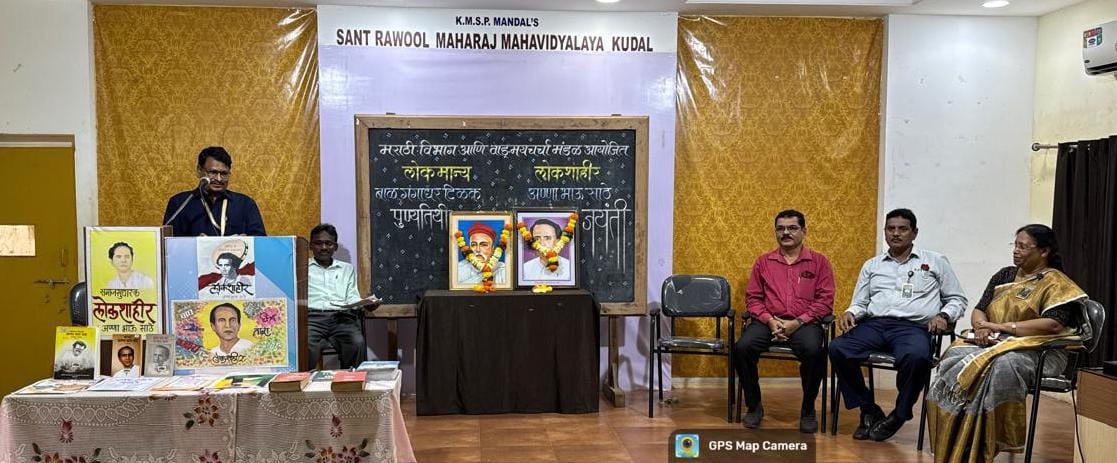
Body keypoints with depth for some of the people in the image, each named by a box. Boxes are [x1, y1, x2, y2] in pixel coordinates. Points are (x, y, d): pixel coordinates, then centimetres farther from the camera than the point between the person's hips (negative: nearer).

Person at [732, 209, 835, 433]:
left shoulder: (818, 261, 10)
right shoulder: (764, 261, 16)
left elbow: (825, 300, 1)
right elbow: (752, 297, 11)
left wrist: (797, 322, -12)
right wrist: (769, 320, -8)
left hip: (804, 323, -2)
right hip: (768, 321, 2)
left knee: (814, 351, -35)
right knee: (742, 348, -28)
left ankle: (808, 409, -8)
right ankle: (754, 406, -5)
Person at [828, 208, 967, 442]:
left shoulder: (936, 261, 17)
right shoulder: (871, 265, 23)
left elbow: (957, 299, 17)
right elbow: (860, 303, 21)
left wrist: (944, 315, -4)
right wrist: (850, 313, -2)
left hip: (913, 326, -2)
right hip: (874, 324, 3)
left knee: (916, 356, -38)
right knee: (837, 349, -27)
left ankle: (899, 414, -12)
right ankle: (868, 410, -10)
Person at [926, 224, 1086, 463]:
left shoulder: (1056, 283, 0)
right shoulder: (1004, 276, 20)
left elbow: (1054, 324, -15)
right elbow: (979, 310, 17)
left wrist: (1002, 326, -14)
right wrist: (982, 327, -9)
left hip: (1036, 349, -5)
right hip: (993, 343, 6)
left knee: (1003, 364, -40)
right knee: (954, 357, -26)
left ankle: (995, 440, -27)